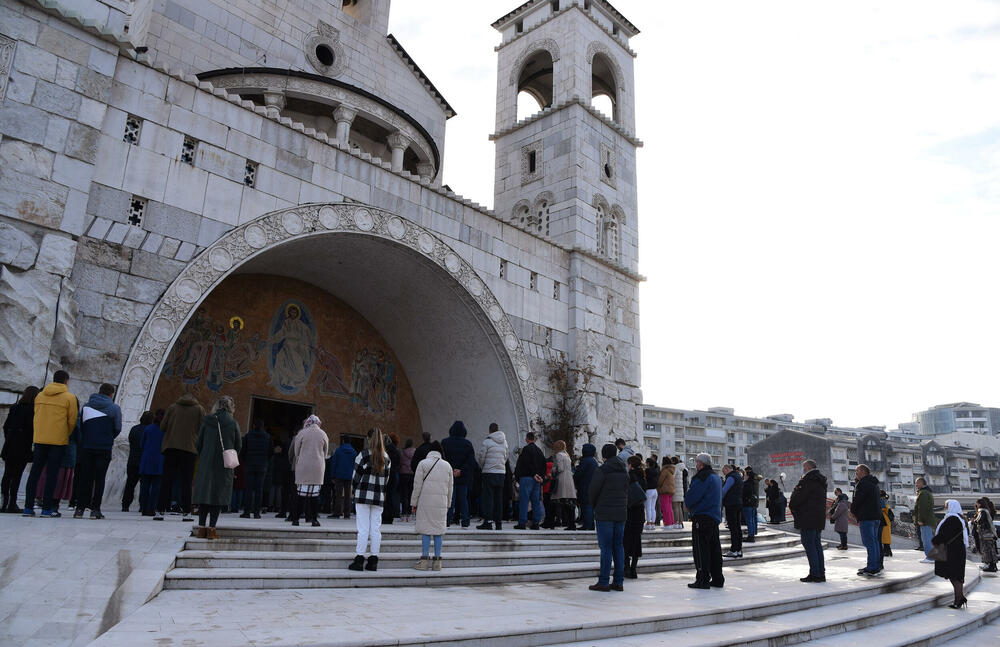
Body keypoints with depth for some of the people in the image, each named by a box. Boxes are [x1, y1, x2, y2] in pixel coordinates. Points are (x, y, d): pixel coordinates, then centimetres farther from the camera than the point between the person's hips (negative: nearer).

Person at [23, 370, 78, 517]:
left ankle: (28, 507, 10)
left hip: (39, 439, 4)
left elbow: (36, 418, 14)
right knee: (52, 474, -1)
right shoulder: (69, 398, -5)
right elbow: (72, 421, -4)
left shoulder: (39, 396, 10)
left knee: (34, 473, 10)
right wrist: (66, 436, 12)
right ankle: (46, 508, -2)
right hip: (59, 440, -4)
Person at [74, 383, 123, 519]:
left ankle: (80, 508, 6)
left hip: (86, 447, 3)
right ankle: (95, 509, -1)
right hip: (105, 448, -3)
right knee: (99, 478, 2)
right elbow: (118, 428, 0)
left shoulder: (86, 406, 8)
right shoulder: (114, 408, -1)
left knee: (85, 478, 8)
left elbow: (80, 426, 8)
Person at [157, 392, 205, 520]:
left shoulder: (172, 407, 10)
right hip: (190, 448, -1)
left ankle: (161, 511, 3)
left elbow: (163, 426, 8)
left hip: (171, 447, 1)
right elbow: (203, 429, 2)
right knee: (186, 481, 2)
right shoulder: (199, 409, 6)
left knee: (167, 480, 5)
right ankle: (186, 512, 0)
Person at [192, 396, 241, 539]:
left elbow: (198, 443, 4)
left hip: (206, 463, 2)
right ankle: (212, 528, 2)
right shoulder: (233, 423, -4)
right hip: (224, 465, -2)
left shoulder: (206, 421, 0)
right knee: (219, 494, 3)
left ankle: (201, 527, 10)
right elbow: (238, 445, 1)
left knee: (204, 493, 10)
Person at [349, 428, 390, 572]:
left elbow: (356, 477, -4)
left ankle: (359, 560, 1)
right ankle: (373, 560, 11)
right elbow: (386, 479, 9)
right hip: (379, 497, 4)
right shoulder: (386, 458, 7)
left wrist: (355, 490, 13)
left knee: (363, 529, -1)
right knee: (376, 529, 7)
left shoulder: (364, 455, -8)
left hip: (363, 496, -4)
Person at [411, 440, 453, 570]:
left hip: (425, 501, -3)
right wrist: (448, 504, 19)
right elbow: (450, 487, 12)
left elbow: (417, 485, -2)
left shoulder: (423, 463, 1)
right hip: (441, 502, 3)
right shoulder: (447, 465, 11)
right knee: (439, 530, 6)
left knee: (426, 530, 1)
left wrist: (414, 503, 4)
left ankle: (424, 560, 0)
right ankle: (437, 561, 7)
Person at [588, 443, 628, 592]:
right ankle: (618, 582, 12)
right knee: (619, 547, 9)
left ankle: (604, 582, 0)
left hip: (605, 514, -6)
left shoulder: (601, 470, -11)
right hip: (621, 513, 6)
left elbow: (592, 492, -8)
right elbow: (626, 492, 12)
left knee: (606, 548, -3)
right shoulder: (624, 471, 10)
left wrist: (595, 507, 9)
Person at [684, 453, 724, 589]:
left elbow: (691, 497, -18)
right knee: (714, 548, 13)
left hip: (702, 517, -9)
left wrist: (687, 504, 3)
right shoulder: (716, 477, 16)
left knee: (701, 548, -5)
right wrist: (690, 505, 18)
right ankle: (717, 579, 18)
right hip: (715, 517, 9)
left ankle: (702, 579, -4)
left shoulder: (702, 477, -14)